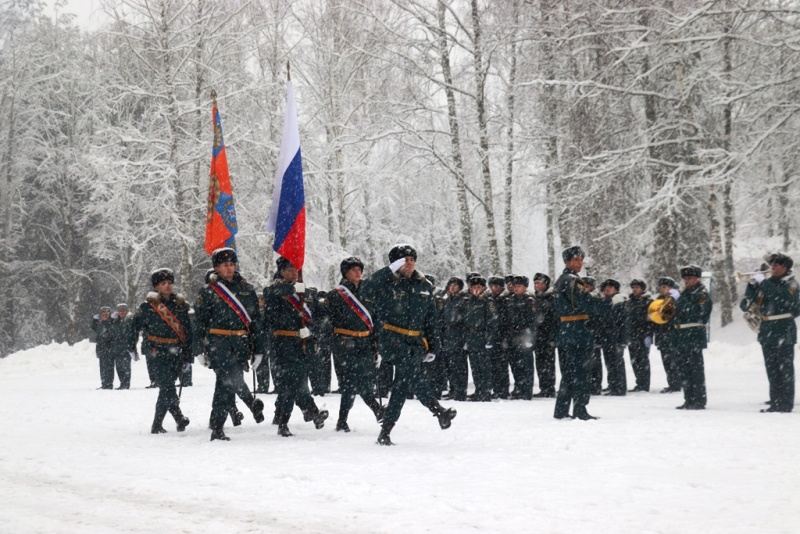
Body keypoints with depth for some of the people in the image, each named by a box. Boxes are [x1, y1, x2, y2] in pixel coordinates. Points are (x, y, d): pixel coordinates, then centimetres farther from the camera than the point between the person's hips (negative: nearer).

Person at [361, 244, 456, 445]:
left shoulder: (424, 286, 14)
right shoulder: (387, 284, -2)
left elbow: (431, 319, 18)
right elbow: (368, 289, -24)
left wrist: (433, 346, 14)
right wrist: (391, 270, -24)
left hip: (416, 342, 5)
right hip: (392, 339, -5)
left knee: (402, 384, 1)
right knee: (411, 373, -26)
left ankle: (386, 431, 6)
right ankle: (438, 410, -35)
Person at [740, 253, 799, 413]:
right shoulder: (768, 283, 13)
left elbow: (783, 296, -25)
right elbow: (751, 298, 9)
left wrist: (762, 283, -23)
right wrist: (752, 284, -9)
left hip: (784, 334, -6)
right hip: (767, 333, 6)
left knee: (785, 370, -4)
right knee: (772, 370, 10)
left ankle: (786, 404, -1)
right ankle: (775, 402, 16)